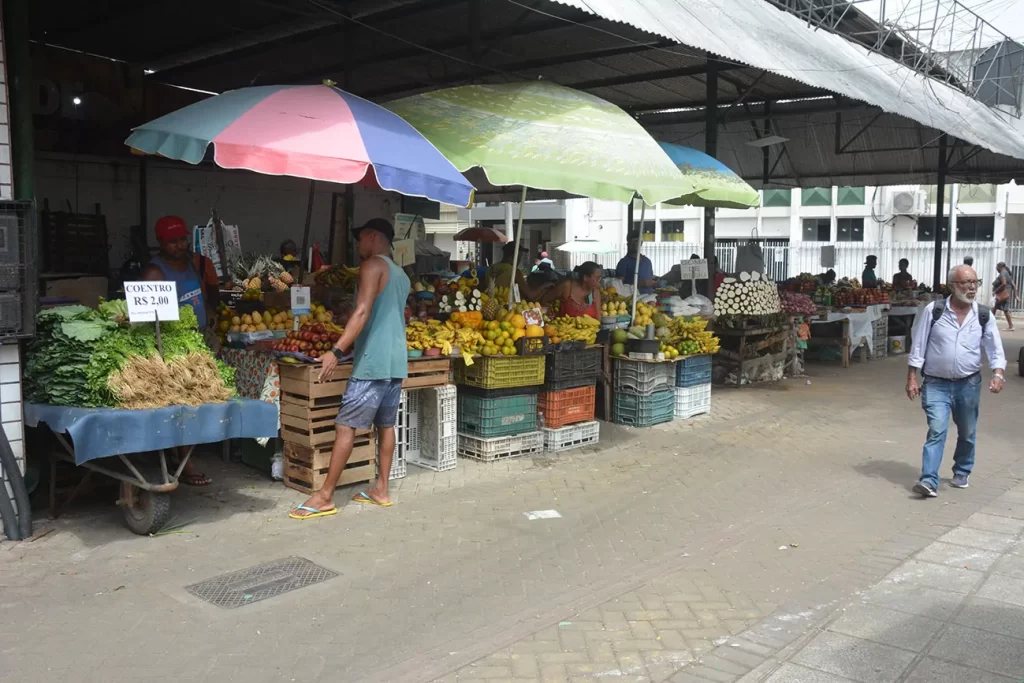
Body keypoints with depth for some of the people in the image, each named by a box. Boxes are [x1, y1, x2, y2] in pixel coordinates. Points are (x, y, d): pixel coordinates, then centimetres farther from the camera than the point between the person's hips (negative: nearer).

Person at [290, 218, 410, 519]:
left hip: (373, 361, -9)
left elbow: (363, 313, -19)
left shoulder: (372, 265, -8)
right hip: (396, 361, 9)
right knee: (386, 425, 12)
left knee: (345, 426, -6)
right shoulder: (401, 275, 18)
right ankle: (381, 490, 17)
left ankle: (325, 497, -4)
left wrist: (336, 351, -24)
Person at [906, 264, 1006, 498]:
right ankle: (929, 481, -16)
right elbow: (918, 346, -5)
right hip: (936, 384, -3)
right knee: (936, 431, -13)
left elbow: (995, 349, 1)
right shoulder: (933, 311, -9)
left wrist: (998, 374, -16)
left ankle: (961, 473, 35)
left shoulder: (984, 315, -2)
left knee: (967, 433, 15)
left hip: (969, 384, 3)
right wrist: (912, 379, -7)